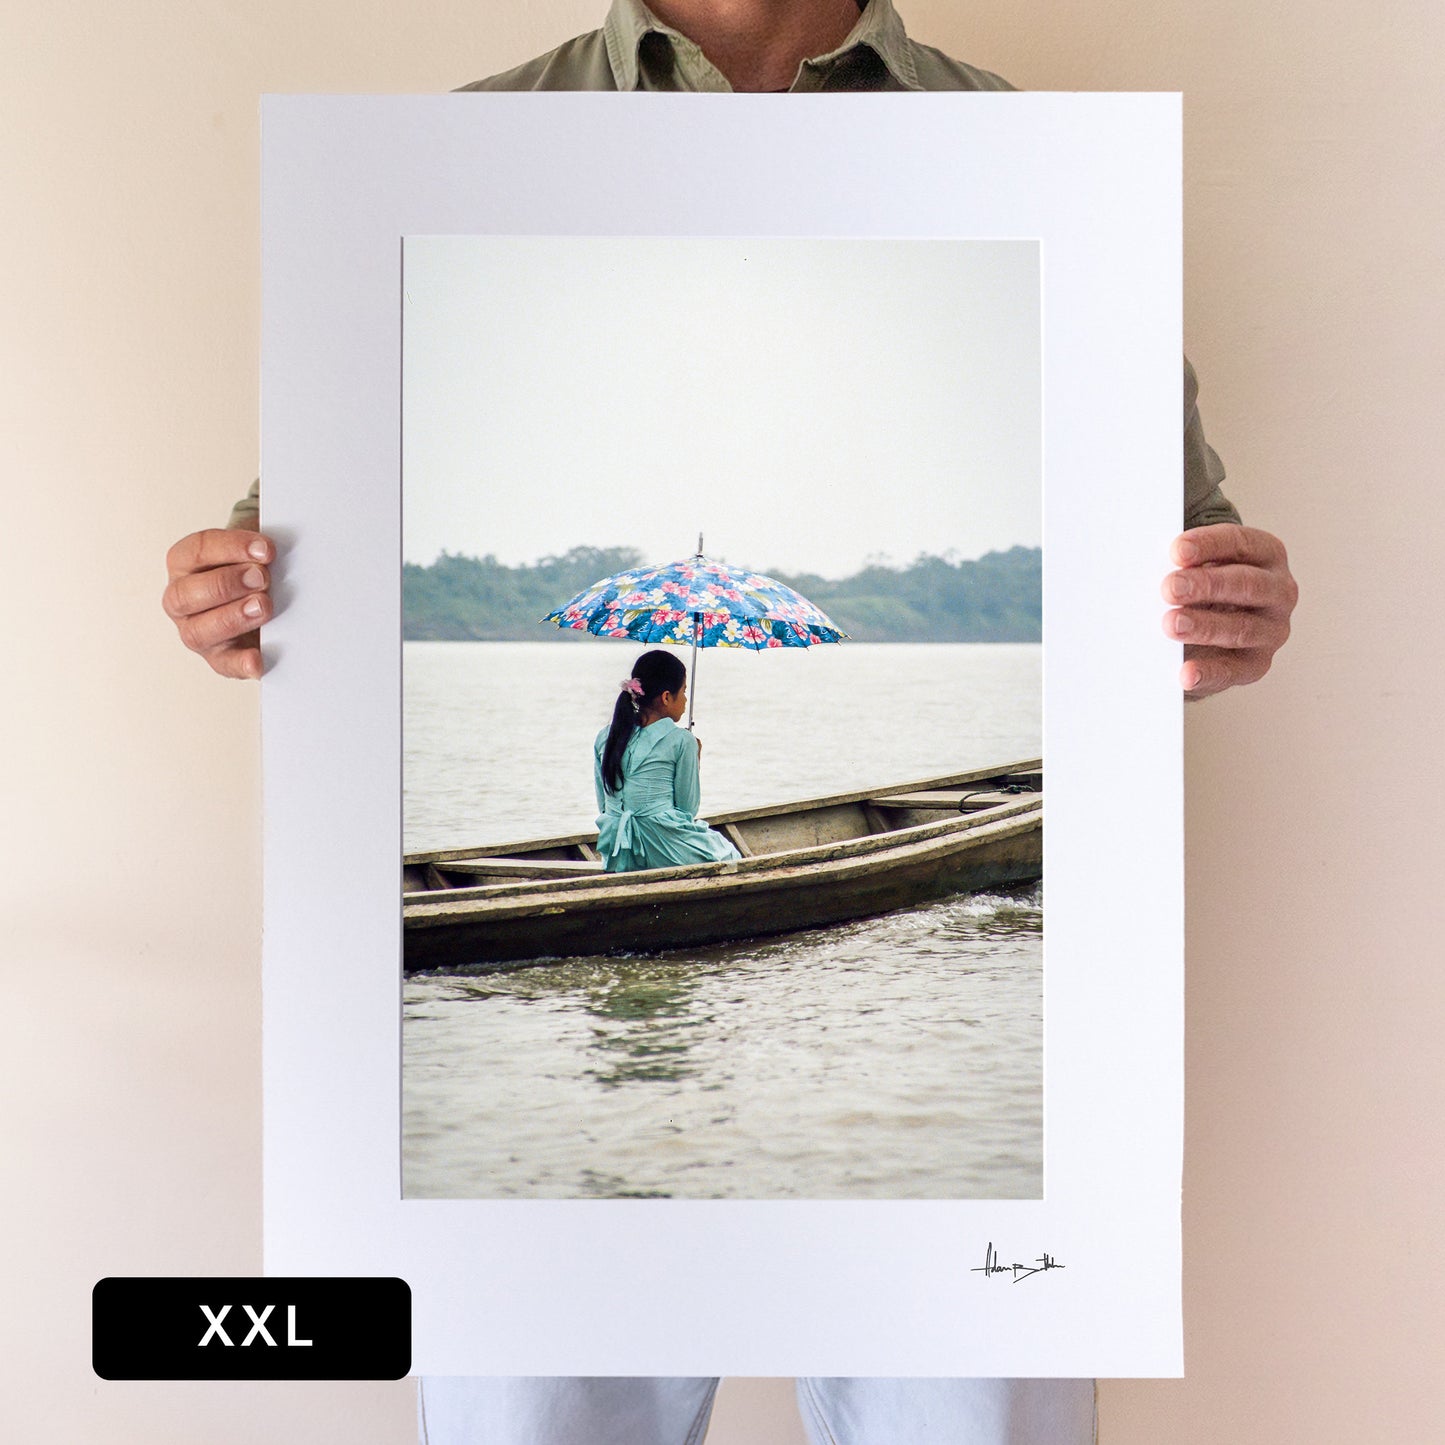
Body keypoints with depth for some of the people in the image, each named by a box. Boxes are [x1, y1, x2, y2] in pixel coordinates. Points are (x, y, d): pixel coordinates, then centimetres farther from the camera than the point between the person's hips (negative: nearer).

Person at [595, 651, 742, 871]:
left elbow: (604, 806, 11)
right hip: (664, 851, -6)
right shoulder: (682, 741, -10)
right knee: (729, 855, 21)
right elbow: (688, 808, -3)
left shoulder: (605, 738, 6)